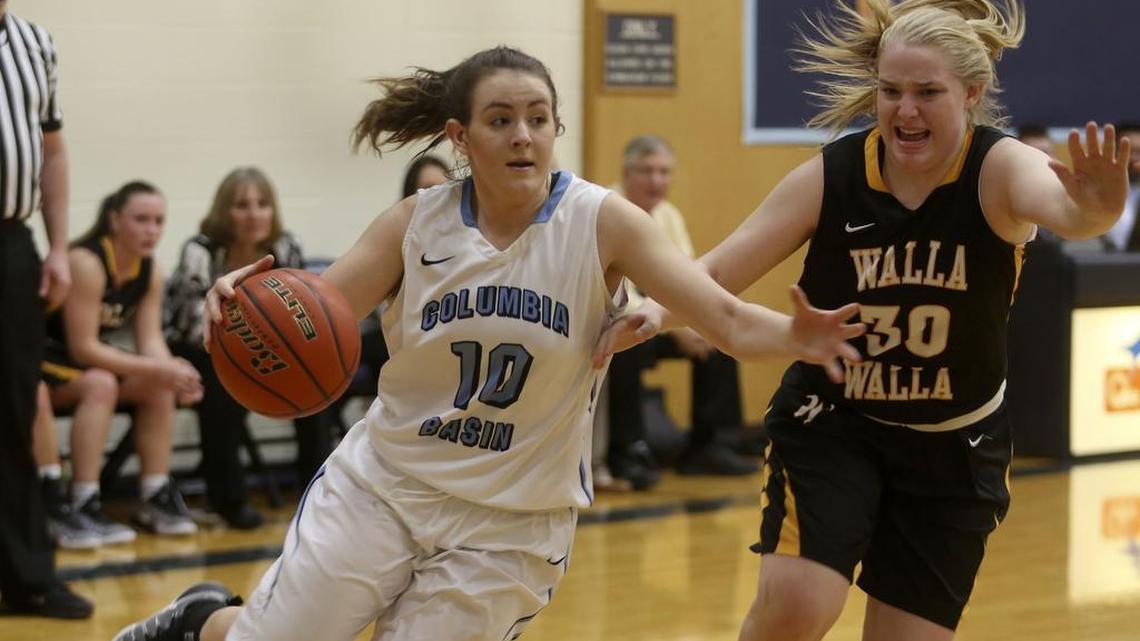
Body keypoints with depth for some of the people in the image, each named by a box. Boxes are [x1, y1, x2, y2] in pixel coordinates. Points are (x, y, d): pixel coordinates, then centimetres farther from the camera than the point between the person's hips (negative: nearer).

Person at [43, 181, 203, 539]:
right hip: (37, 361, -8)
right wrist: (157, 368, -32)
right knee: (100, 382, -33)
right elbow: (83, 348, -27)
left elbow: (151, 340, -6)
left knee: (160, 388, -11)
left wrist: (173, 373, -29)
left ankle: (155, 498, -5)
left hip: (90, 361, 8)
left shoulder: (151, 273, -1)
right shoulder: (86, 263, -25)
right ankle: (83, 506, -33)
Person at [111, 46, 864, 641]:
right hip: (381, 487, 1)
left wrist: (793, 337, -40)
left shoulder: (601, 222, -12)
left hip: (509, 527, -1)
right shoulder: (416, 225, -5)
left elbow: (727, 318, -18)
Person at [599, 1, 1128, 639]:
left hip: (954, 447, 1)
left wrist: (1095, 209, -64)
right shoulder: (831, 177, -13)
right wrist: (658, 310, -34)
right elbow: (720, 271, -12)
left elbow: (1063, 206, -40)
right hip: (831, 426, 0)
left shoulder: (1000, 168, -17)